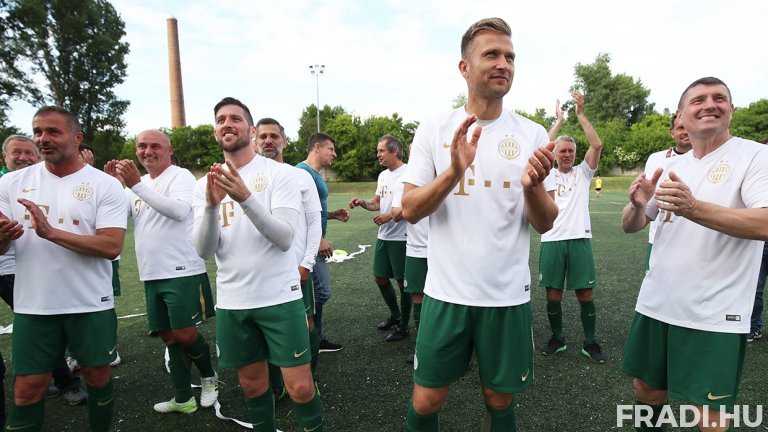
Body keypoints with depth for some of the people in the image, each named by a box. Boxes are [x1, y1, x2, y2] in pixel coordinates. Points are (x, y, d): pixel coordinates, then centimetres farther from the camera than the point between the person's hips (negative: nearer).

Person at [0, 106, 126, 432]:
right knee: (27, 388, 10)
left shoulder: (105, 184, -7)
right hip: (33, 306, 2)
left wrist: (51, 232, -23)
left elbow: (112, 246, -16)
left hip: (90, 304, -2)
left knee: (97, 374, 13)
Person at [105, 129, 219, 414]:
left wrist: (136, 185, -27)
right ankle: (183, 399, 25)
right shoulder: (136, 183, 15)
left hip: (182, 271, -7)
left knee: (184, 334, -4)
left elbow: (179, 210, -25)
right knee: (169, 336, 12)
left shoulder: (181, 176, -7)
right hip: (151, 274, 7)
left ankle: (209, 377, 25)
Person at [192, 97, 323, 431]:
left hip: (280, 296, -3)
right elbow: (203, 250, -5)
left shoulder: (279, 173, -6)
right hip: (231, 302, 4)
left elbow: (285, 238, -17)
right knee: (252, 384, 17)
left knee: (300, 387, 0)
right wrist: (212, 204, -21)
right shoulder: (205, 184, 5)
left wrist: (245, 197, -29)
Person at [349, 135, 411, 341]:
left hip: (400, 237, -9)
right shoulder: (383, 175, 13)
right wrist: (362, 202, -1)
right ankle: (395, 315, 36)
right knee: (380, 277, 15)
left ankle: (403, 327, 17)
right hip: (383, 236, 9)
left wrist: (391, 216, -22)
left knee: (402, 281, 3)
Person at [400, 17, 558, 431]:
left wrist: (532, 186, -23)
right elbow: (410, 210, -7)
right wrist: (454, 171, -24)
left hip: (508, 295, 1)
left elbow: (546, 224, -1)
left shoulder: (532, 134, -1)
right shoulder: (433, 130, -2)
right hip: (446, 292, 0)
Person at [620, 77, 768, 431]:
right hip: (655, 305, 5)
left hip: (715, 316, -5)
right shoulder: (671, 167, 9)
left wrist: (692, 208, -35)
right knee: (646, 390, 18)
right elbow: (630, 227, 9)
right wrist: (638, 205, -13)